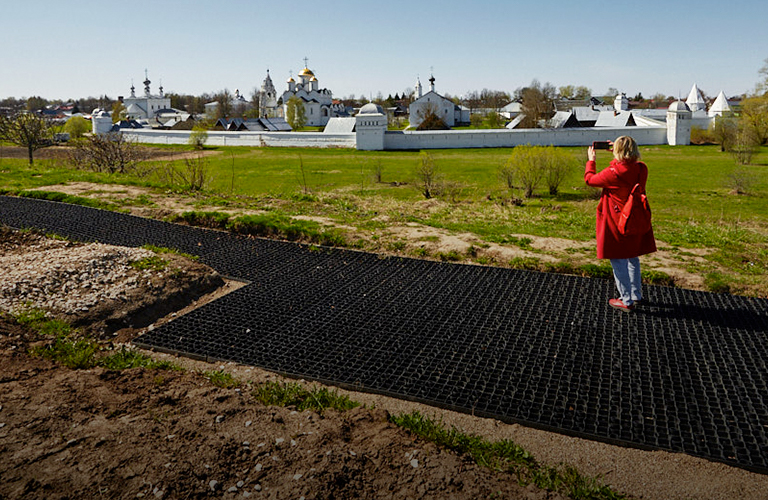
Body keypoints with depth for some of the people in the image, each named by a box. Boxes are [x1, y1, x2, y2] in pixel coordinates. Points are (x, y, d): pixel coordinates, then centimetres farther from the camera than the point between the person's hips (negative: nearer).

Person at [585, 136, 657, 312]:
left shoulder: (613, 173, -23)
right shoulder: (641, 169, -5)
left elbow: (589, 179, -6)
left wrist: (591, 160, 9)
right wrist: (618, 155, 23)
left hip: (617, 224, -7)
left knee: (618, 261, 5)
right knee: (633, 258, 22)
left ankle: (627, 301, 12)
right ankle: (636, 294, 35)